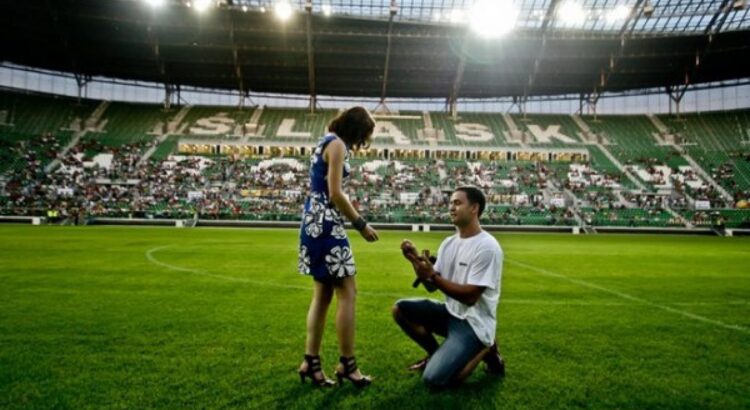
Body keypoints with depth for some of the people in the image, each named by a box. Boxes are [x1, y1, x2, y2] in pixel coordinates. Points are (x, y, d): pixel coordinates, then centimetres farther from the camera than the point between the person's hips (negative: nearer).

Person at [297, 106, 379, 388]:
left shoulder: (326, 142, 20)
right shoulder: (337, 144, -9)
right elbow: (334, 194, -16)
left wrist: (352, 219, 14)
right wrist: (361, 224, -9)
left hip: (315, 222, 10)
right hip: (326, 225, -10)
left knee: (323, 294, 11)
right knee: (347, 293, -4)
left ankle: (310, 361, 14)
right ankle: (347, 364, 4)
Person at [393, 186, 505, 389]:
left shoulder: (487, 247, -19)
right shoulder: (449, 243, 5)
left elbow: (470, 296, -23)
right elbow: (432, 286, 5)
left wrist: (431, 276, -28)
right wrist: (416, 261, -12)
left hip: (473, 323, -7)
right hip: (450, 313, 7)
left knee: (434, 378, -21)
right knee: (401, 309, -5)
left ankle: (485, 351, 4)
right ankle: (436, 354, 12)